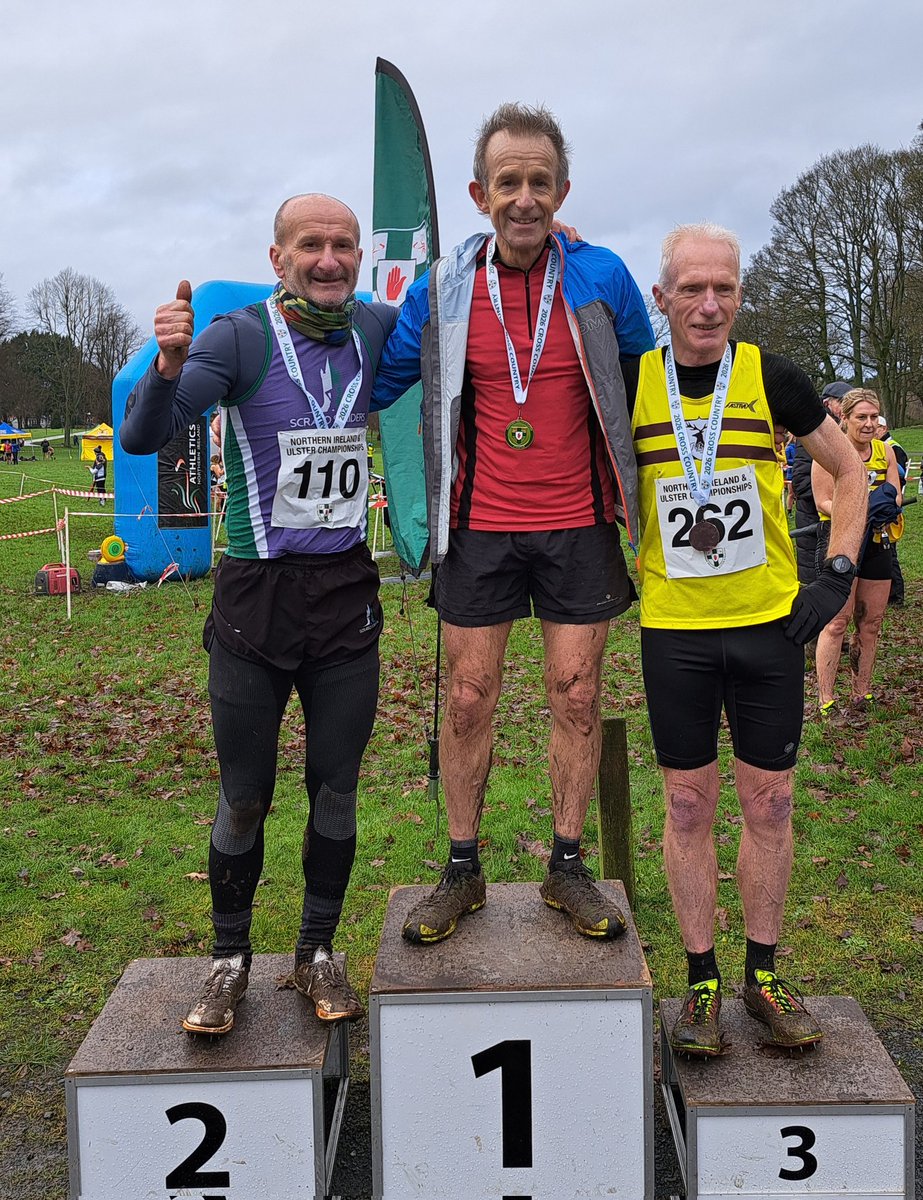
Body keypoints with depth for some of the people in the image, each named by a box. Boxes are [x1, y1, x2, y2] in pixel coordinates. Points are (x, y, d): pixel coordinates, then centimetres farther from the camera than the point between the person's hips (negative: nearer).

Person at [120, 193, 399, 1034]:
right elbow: (143, 436, -17)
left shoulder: (376, 330, 3)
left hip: (347, 594, 3)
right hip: (256, 595, -3)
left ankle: (318, 955, 28)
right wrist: (169, 364, -37)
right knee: (244, 799, 6)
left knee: (335, 789, 11)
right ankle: (230, 962, 26)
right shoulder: (241, 338, -8)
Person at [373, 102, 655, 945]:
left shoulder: (602, 278, -2)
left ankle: (567, 867, 22)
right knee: (468, 701, 5)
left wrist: (635, 491, 12)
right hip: (479, 528, 0)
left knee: (577, 696, 5)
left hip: (577, 527, 0)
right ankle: (463, 870, 21)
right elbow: (381, 381, 11)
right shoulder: (443, 289, -1)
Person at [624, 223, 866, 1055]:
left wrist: (837, 574, -1)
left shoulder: (770, 377, -1)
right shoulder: (631, 384, -1)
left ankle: (764, 977, 24)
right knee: (689, 806, 6)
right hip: (674, 629, 0)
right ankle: (702, 985, 20)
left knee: (769, 804, 8)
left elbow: (849, 472, 8)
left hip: (770, 622, 0)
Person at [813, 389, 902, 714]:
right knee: (838, 620, -11)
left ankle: (861, 693, 21)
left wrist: (886, 504, -14)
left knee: (871, 622, 9)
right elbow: (823, 502, -11)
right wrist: (857, 516, -27)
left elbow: (896, 496, 11)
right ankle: (825, 700, -6)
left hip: (876, 542, 6)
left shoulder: (885, 451, 11)